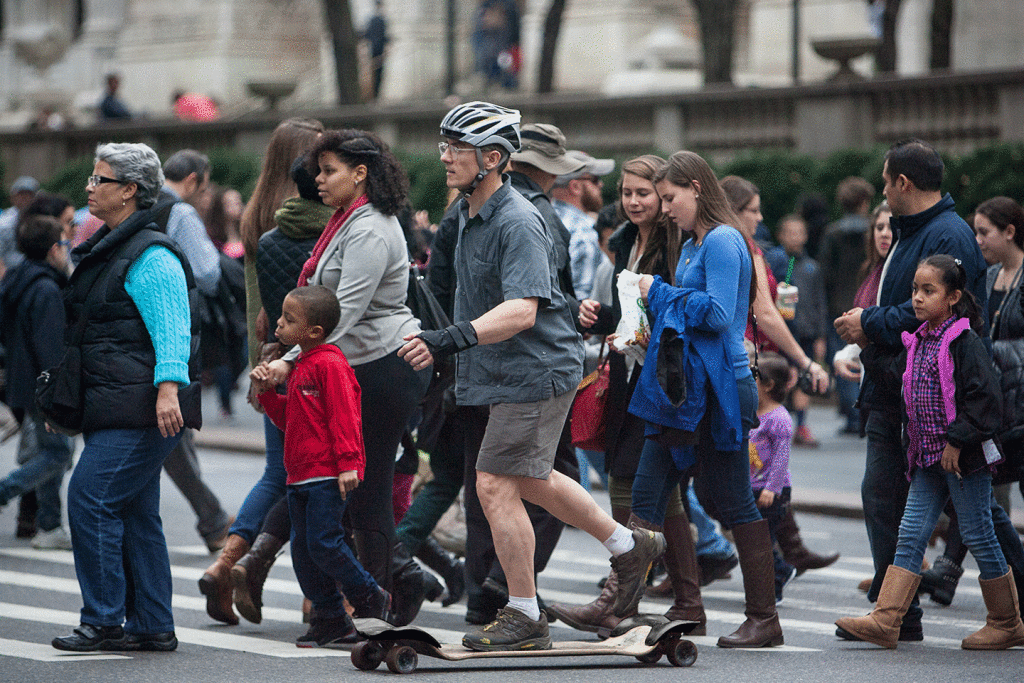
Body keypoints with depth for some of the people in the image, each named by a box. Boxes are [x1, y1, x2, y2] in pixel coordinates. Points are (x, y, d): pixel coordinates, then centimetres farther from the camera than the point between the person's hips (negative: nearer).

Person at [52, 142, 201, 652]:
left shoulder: (152, 258, -12)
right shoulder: (106, 250, 19)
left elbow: (171, 330, -20)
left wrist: (168, 388, -32)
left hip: (141, 411, -10)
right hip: (114, 409, 10)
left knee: (90, 498, -13)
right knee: (135, 513, 9)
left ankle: (104, 622, -9)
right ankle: (152, 626, 12)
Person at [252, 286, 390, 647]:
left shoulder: (330, 364, -12)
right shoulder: (302, 366, 18)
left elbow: (344, 416, -17)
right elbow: (289, 419, 25)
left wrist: (348, 463, -21)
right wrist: (267, 392, 10)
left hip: (328, 475, -10)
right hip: (301, 477, 10)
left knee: (323, 542, -13)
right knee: (303, 548, 7)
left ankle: (370, 599, 5)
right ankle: (330, 618, 13)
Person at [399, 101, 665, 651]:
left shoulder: (517, 223, -23)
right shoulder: (467, 213, 7)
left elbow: (522, 310, -34)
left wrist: (453, 338, -46)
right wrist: (441, 346, 31)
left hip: (536, 369, -10)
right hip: (505, 371, 10)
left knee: (495, 485, -10)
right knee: (530, 481, 21)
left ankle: (525, 619, -1)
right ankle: (631, 548, 37)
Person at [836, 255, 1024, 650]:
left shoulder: (965, 342, -13)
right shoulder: (919, 342, 10)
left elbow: (985, 395, -17)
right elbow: (906, 383, 19)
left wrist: (958, 439, -18)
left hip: (965, 456, -8)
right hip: (928, 457, 8)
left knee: (978, 536, 1)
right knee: (911, 535, 1)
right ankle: (885, 621, -4)